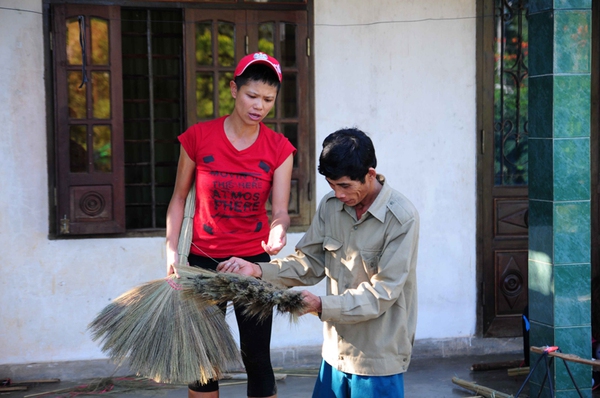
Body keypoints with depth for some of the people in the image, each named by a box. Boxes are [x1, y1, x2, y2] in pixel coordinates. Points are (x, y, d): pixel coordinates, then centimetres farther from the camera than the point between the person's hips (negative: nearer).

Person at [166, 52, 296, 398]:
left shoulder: (279, 149, -4)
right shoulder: (199, 137, -6)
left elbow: (280, 210, -9)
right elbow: (179, 198, 2)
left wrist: (278, 231, -31)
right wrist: (172, 250, -6)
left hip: (254, 261, 0)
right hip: (204, 260, 0)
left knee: (256, 356, 2)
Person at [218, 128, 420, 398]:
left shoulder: (401, 218, -18)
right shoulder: (330, 206, 1)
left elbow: (382, 292, -20)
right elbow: (310, 263, 4)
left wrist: (322, 305, -27)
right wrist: (258, 270, -10)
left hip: (378, 361, -6)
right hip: (336, 352, 6)